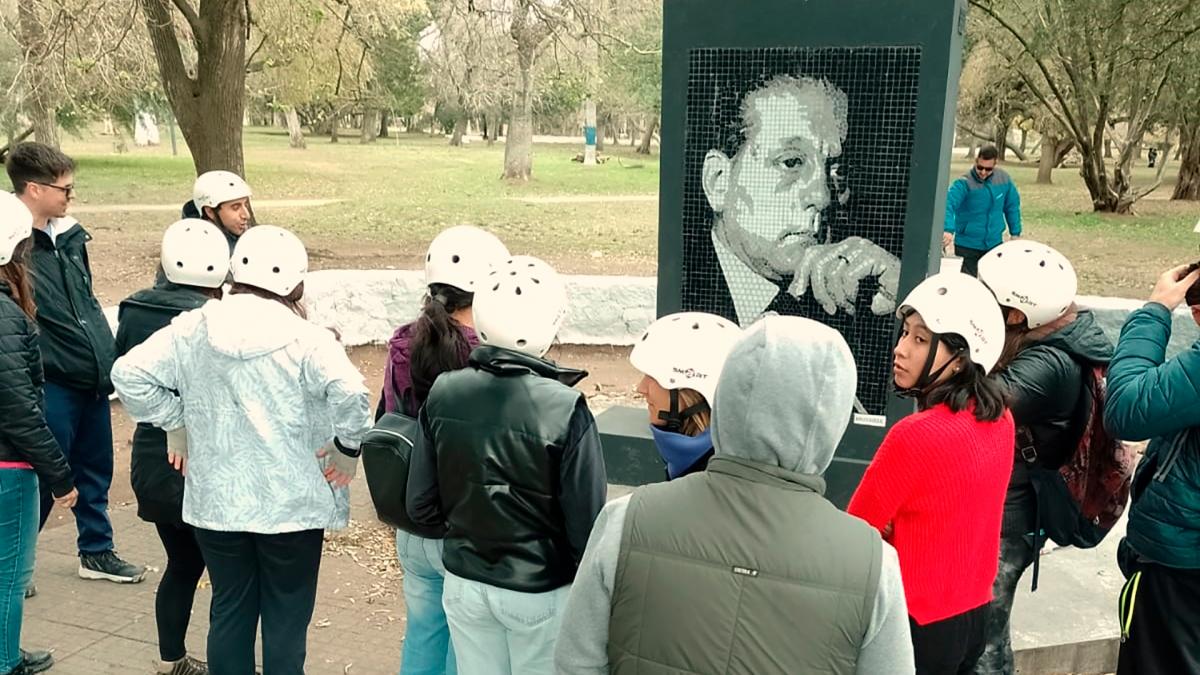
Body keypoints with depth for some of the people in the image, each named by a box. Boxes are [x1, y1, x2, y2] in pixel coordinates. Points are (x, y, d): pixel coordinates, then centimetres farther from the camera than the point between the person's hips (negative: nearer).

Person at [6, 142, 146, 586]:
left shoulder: (69, 235, 9)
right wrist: (40, 367, -19)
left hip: (92, 378, 7)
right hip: (51, 384, -7)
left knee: (96, 471, 18)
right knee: (44, 479, 4)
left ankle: (97, 552, 33)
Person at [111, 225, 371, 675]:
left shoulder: (191, 330, -3)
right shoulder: (306, 339, -16)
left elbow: (129, 373, -2)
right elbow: (350, 392, -30)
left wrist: (175, 425, 7)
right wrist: (348, 449, -14)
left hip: (216, 501, 4)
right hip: (291, 503, -3)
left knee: (229, 612, 19)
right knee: (286, 619, 11)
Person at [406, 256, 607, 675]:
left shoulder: (443, 394, -11)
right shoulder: (565, 409, -24)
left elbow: (421, 506, -3)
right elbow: (585, 523, -19)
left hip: (464, 584, 4)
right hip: (540, 593, -3)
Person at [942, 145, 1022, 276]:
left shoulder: (1004, 179, -2)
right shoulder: (964, 183, -18)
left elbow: (1012, 206, 11)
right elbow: (948, 204, -34)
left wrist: (1015, 233, 10)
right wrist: (948, 229, -50)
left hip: (994, 244, 4)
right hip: (967, 246, -4)